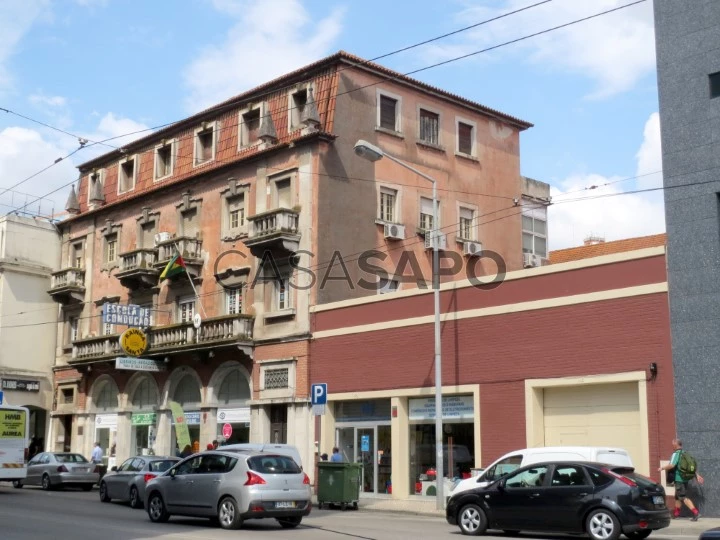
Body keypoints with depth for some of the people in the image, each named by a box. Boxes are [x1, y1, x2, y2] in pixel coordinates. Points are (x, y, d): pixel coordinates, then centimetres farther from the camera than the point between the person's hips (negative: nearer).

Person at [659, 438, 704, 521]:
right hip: (685, 479, 9)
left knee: (683, 497, -8)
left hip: (679, 479, -9)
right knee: (677, 496, 20)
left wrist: (662, 468, -12)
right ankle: (676, 514, 29)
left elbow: (671, 465, -25)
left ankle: (695, 513, -18)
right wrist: (697, 475, 17)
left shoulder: (676, 454, -14)